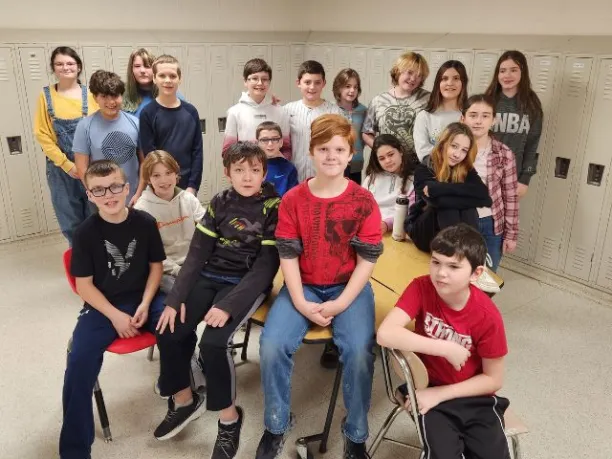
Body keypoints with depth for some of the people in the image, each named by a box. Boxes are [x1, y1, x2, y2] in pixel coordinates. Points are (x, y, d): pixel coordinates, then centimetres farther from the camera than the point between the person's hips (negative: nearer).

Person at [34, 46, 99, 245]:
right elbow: (42, 134, -1)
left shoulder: (90, 94, -1)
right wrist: (66, 164, -9)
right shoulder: (46, 95, 1)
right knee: (70, 218, 11)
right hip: (61, 168, 1)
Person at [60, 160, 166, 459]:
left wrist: (145, 304, -10)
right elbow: (84, 284, -5)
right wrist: (115, 316, -16)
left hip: (144, 298, 1)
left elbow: (156, 266, 4)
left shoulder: (145, 223, -5)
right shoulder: (86, 233, -8)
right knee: (79, 363, -22)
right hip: (103, 306, -1)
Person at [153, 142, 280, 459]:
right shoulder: (219, 203, 5)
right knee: (169, 331, -13)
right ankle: (183, 399, 14)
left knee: (213, 342, -26)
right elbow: (197, 253, 3)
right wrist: (175, 298, -8)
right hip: (210, 277, 5)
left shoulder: (274, 208, -8)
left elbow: (266, 267, -14)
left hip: (247, 283, -5)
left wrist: (228, 306, -23)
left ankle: (229, 416, -1)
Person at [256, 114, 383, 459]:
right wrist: (301, 303, -15)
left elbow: (367, 260, -7)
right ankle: (277, 425, 6)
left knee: (359, 351, -26)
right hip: (303, 286, 2)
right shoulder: (292, 200, -2)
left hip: (350, 287, -1)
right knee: (272, 345, -21)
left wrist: (340, 304, -16)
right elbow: (288, 255, -4)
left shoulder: (364, 201, -6)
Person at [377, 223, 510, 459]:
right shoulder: (421, 288, -16)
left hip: (474, 397, 1)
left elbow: (493, 379, -6)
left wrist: (440, 394, -14)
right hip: (428, 388, -1)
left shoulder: (487, 316, -16)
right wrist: (446, 348, -29)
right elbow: (385, 334, -29)